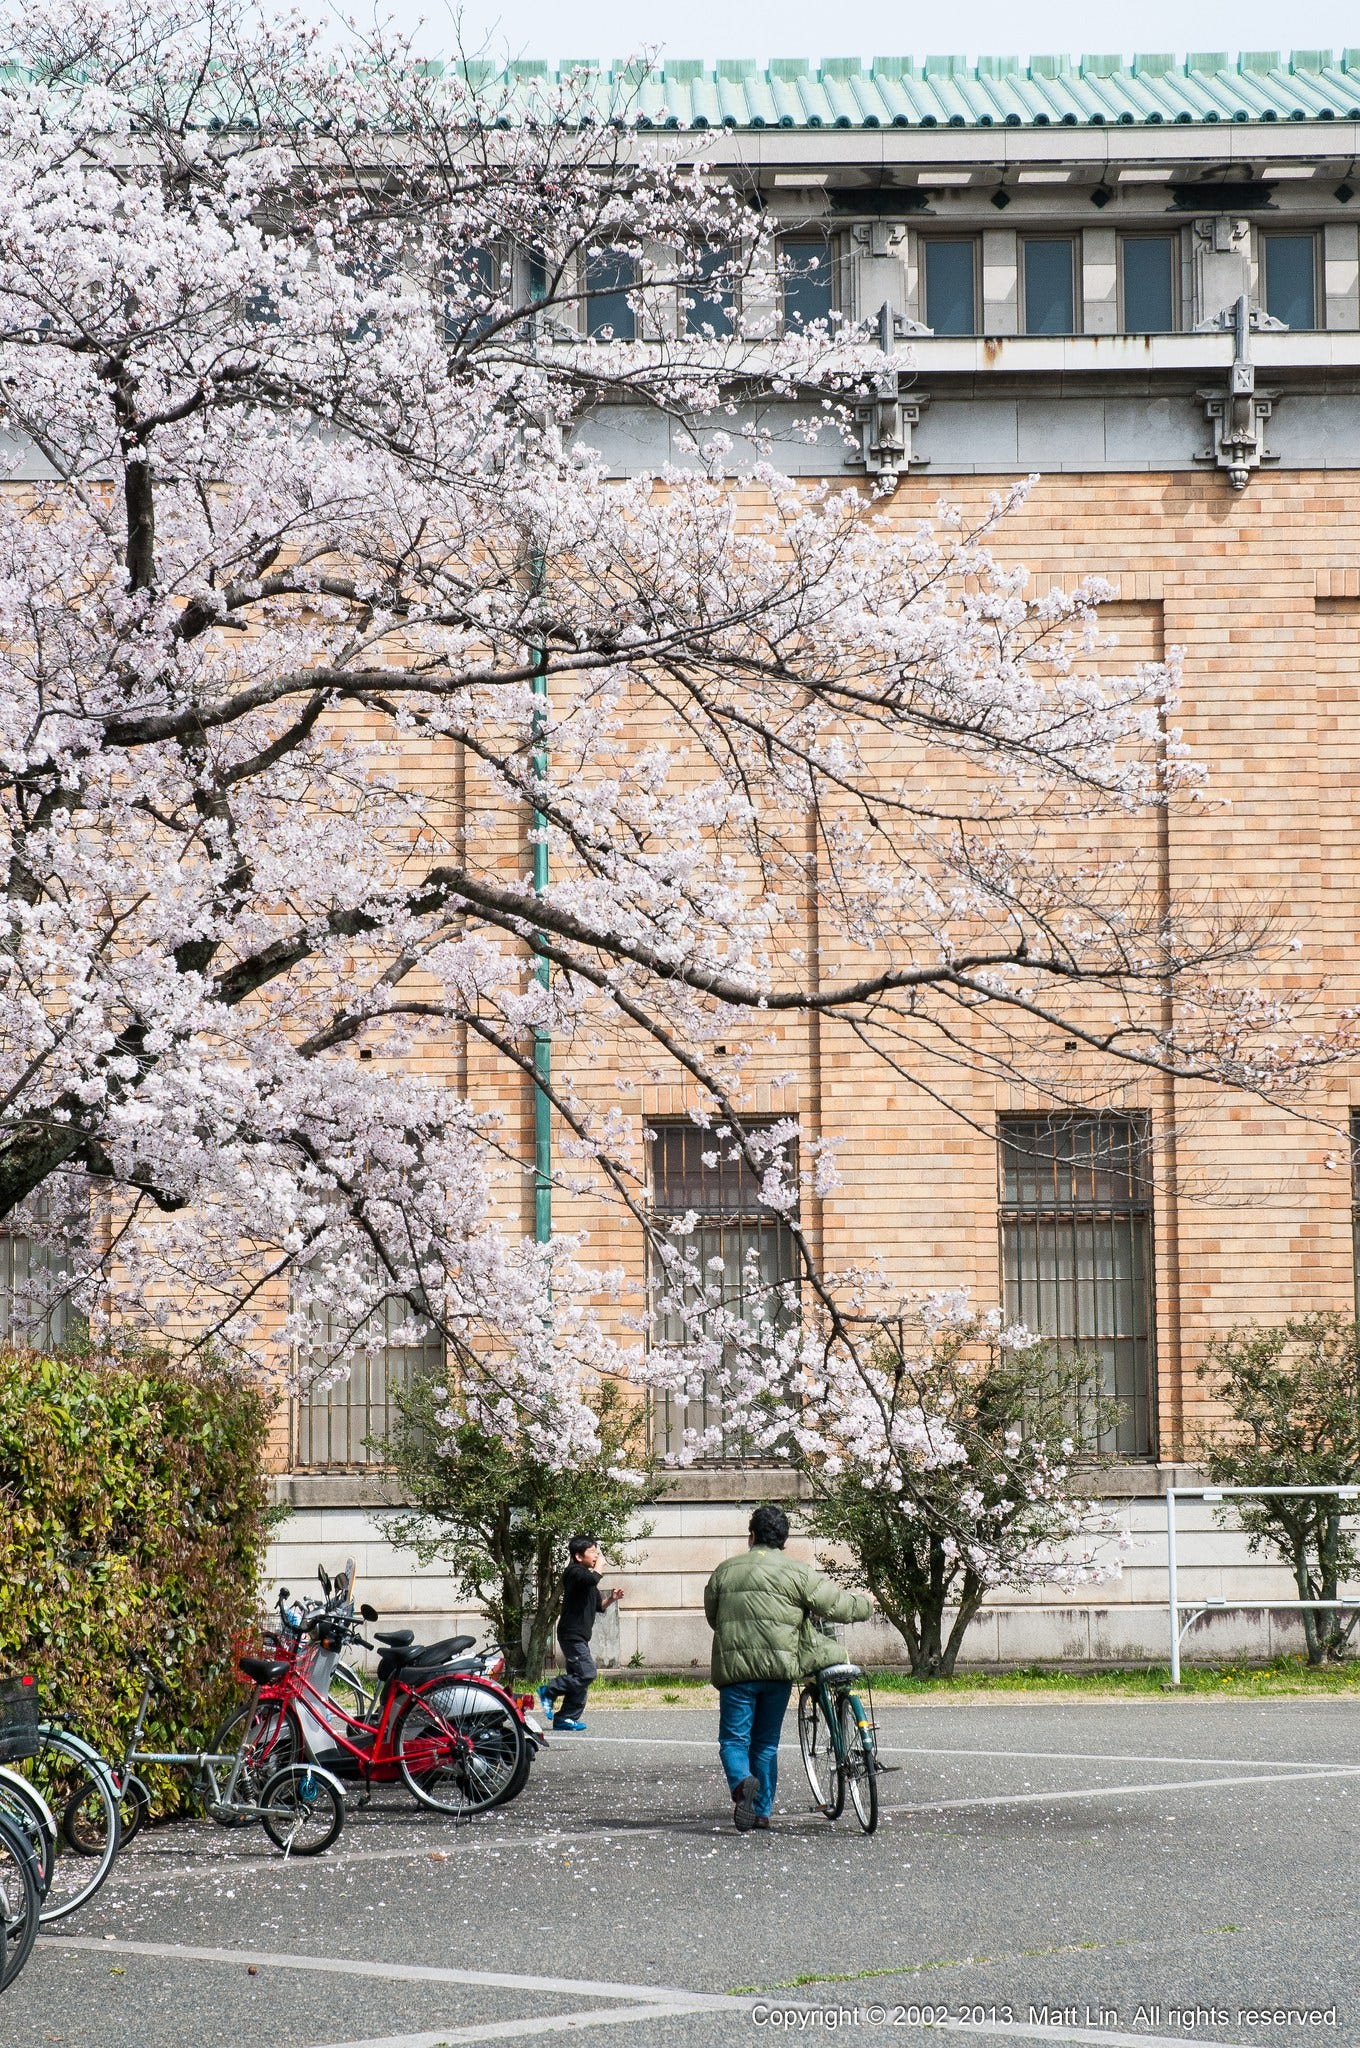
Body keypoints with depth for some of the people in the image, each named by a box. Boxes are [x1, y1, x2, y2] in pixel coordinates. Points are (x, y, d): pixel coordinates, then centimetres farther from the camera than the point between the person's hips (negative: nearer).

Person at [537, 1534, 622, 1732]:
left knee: (578, 1677, 8)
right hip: (571, 1633, -10)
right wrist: (599, 1565, -14)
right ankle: (549, 1692, -5)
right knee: (586, 1673, -17)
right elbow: (593, 1580, -33)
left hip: (580, 1636, 10)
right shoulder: (574, 1572, -11)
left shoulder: (586, 1573, 19)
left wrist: (611, 1598, 4)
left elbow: (598, 1606, 24)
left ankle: (565, 1718, 11)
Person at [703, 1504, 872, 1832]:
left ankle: (741, 1782, -26)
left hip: (734, 1667, 0)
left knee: (734, 1739, 4)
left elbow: (712, 1616, 20)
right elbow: (836, 1606, 0)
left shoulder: (725, 1571, 8)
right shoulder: (798, 1573, 0)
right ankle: (762, 1811, 16)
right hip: (779, 1667, 0)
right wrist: (865, 1604, 21)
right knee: (767, 1742, 14)